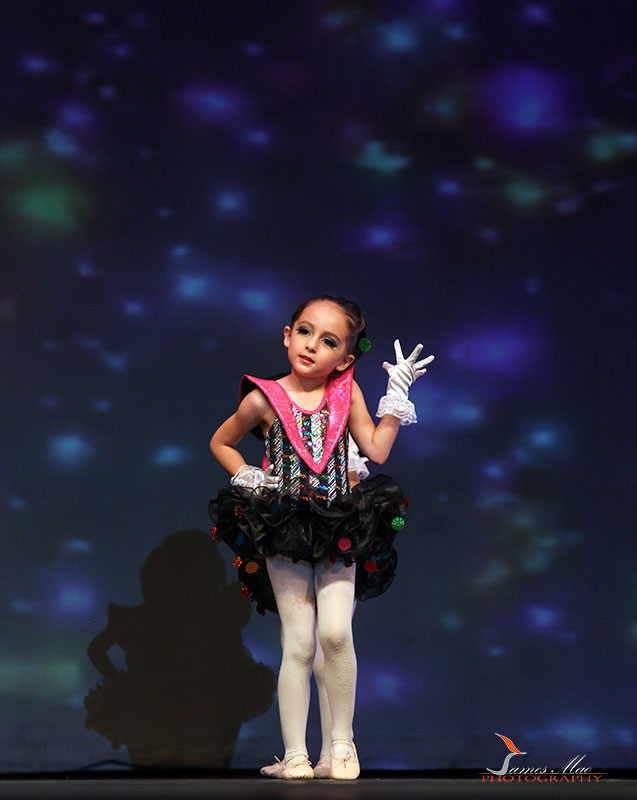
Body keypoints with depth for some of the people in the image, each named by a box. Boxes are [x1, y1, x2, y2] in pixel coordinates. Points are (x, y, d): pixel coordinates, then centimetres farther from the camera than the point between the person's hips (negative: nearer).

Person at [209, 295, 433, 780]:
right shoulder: (264, 399, 1)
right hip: (284, 529, -1)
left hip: (339, 529, 1)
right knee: (298, 643, -3)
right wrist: (248, 479, 1)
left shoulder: (346, 393, 5)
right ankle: (295, 753, 6)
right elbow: (220, 443, 15)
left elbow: (377, 450, 2)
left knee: (335, 630, -16)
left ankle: (342, 740, -1)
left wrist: (398, 395, 0)